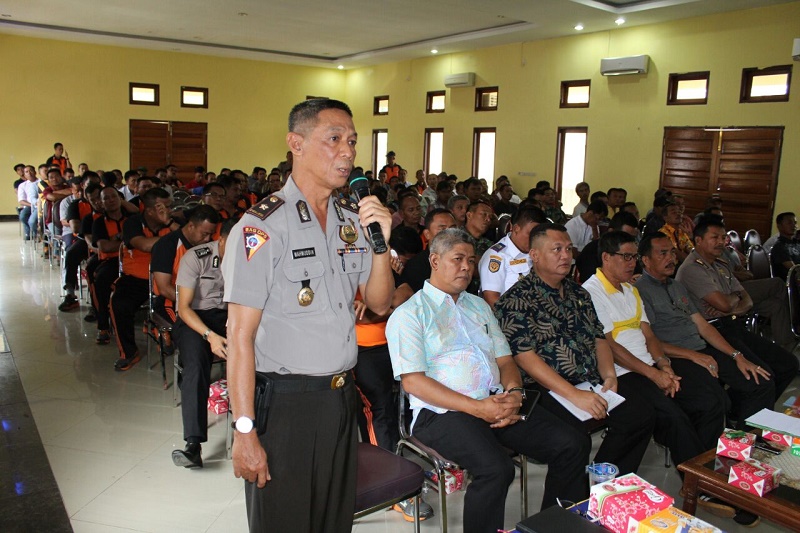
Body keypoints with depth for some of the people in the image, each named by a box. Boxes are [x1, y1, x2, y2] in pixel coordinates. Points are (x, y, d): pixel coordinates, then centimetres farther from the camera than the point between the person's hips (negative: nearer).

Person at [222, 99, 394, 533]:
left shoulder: (354, 219, 5)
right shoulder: (262, 226, -16)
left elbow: (379, 305, 8)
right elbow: (240, 336, -16)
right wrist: (245, 432, -17)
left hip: (341, 397, 7)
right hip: (283, 403, -6)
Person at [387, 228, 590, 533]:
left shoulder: (479, 306, 22)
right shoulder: (409, 314, 0)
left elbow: (505, 360, 19)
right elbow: (413, 382, -10)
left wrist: (513, 393, -5)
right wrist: (477, 407, -16)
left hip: (497, 403, 7)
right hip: (443, 413, -6)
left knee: (574, 445, -8)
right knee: (496, 468, -33)